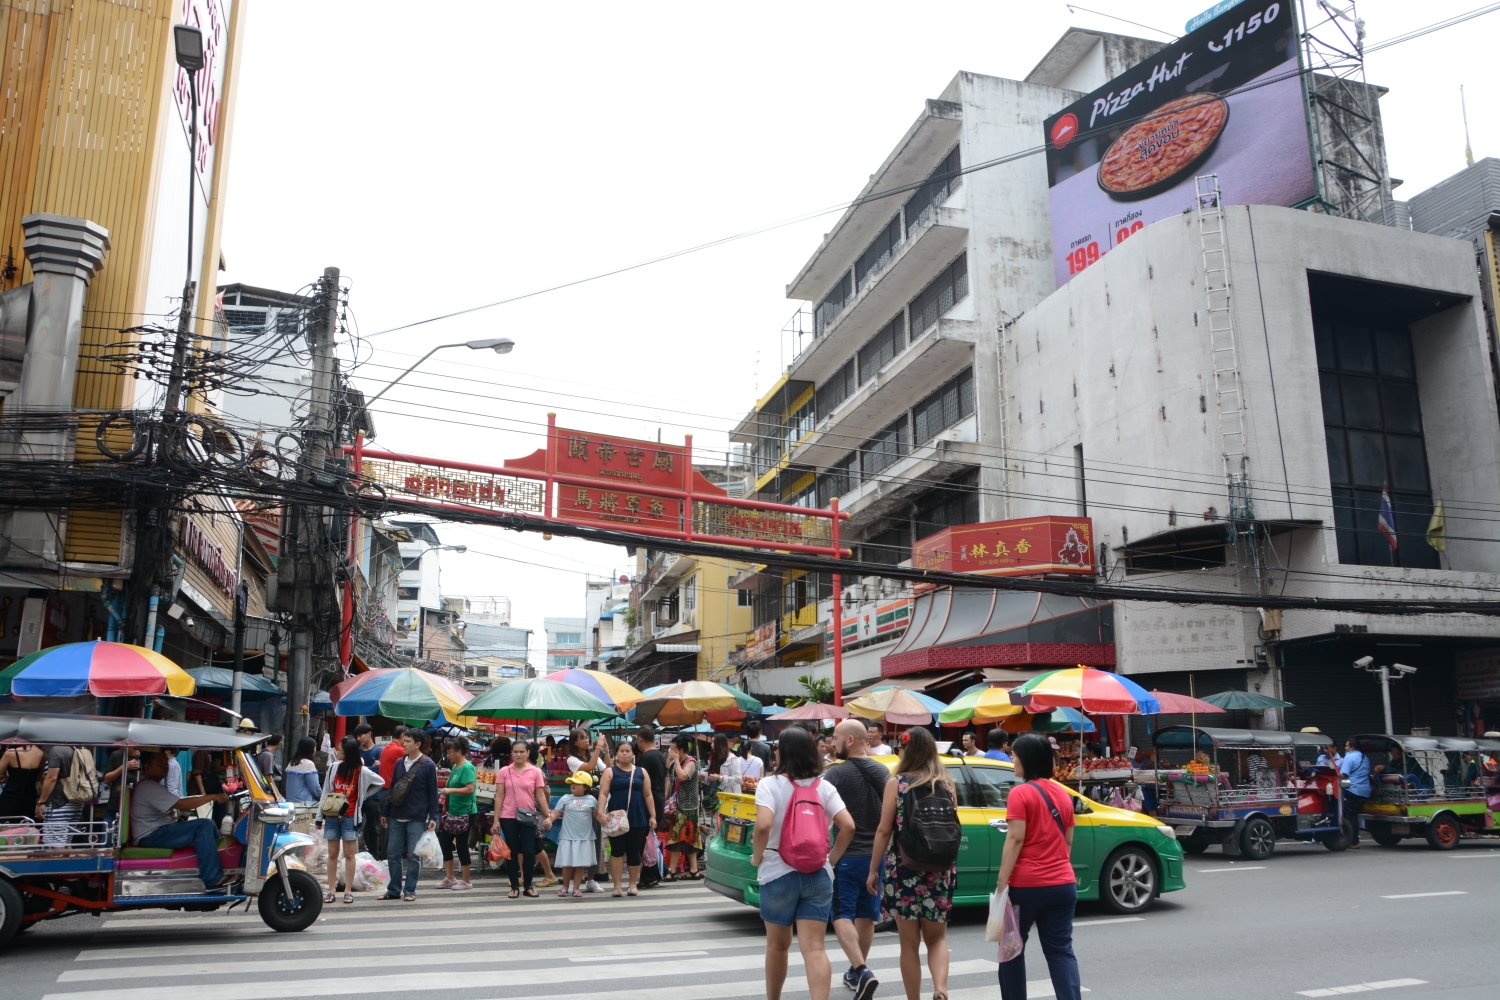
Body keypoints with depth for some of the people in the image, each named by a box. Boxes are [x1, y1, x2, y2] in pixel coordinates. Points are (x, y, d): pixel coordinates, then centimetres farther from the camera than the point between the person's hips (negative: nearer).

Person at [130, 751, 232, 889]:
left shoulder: (152, 786, 17)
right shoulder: (148, 787, -17)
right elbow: (181, 804, -25)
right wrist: (213, 797, -21)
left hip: (158, 832, 11)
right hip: (151, 836, -11)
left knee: (207, 825, 8)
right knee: (204, 825, -22)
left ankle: (218, 874, 7)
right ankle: (212, 879, -26)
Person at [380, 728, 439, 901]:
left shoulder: (428, 765, -6)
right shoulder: (399, 763, 8)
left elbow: (433, 793, -4)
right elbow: (392, 789, 13)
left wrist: (433, 817, -8)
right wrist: (385, 812, 12)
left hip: (417, 819, -5)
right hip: (396, 817, 5)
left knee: (413, 855, 2)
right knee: (393, 854, 8)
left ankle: (410, 890, 11)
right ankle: (394, 889, 18)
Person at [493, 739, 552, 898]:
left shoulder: (536, 772, 1)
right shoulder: (504, 772, 1)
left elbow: (540, 796, 3)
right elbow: (499, 796, 2)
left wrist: (548, 816, -3)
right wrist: (496, 820, -1)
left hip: (528, 817, 0)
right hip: (508, 818, 0)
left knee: (529, 851, -2)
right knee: (512, 852, 6)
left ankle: (528, 885, 14)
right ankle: (514, 887, 15)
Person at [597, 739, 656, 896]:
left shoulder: (641, 772, 9)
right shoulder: (610, 771, 2)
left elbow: (648, 795, 11)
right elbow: (603, 793, -7)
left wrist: (652, 816, 6)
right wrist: (600, 811, -21)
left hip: (637, 817, 2)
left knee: (634, 851, 5)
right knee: (617, 850, -1)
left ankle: (633, 884, 16)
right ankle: (617, 885, 5)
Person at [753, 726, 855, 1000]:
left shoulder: (770, 785, -8)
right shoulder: (824, 787, 3)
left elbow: (763, 825, -23)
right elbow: (848, 826, -6)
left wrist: (757, 857, -7)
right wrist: (833, 858, 7)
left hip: (778, 873, -2)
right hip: (818, 875, 2)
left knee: (777, 945, 17)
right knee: (814, 948, -2)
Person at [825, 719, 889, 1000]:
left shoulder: (837, 774, -13)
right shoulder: (882, 772, 6)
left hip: (847, 855, -6)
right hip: (877, 854, 6)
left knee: (842, 915, -1)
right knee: (866, 916, 16)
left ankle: (861, 972, -17)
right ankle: (856, 972, 28)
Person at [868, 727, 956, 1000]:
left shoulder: (896, 784, -7)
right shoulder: (947, 785, 3)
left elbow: (884, 831, -8)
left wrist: (873, 870, 1)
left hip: (903, 870, -3)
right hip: (939, 871, 3)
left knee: (910, 943, 9)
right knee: (937, 938, 14)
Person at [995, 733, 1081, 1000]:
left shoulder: (1020, 793, -11)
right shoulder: (1063, 793, 9)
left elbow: (1015, 840, -17)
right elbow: (1068, 841, 14)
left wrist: (1002, 883, -16)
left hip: (1026, 884, -5)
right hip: (1063, 884, 6)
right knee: (1061, 950, 7)